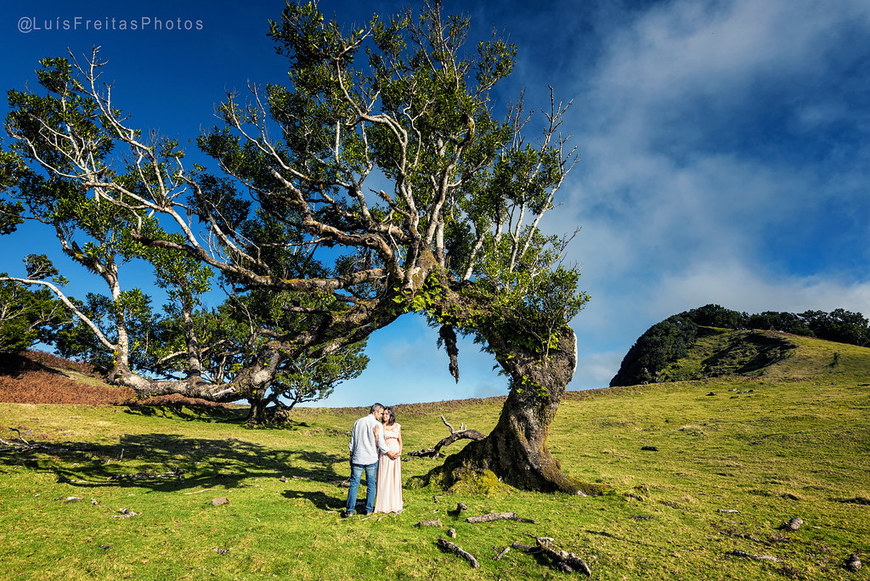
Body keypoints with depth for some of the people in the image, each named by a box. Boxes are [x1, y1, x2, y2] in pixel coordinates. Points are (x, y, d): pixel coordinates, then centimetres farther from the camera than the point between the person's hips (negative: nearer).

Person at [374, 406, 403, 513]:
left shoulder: (397, 426, 6)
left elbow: (400, 440, 12)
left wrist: (400, 452, -2)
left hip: (396, 455, 3)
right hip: (385, 455, -3)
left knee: (395, 479, 7)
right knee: (384, 479, -1)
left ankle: (395, 504, 17)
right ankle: (384, 505, 10)